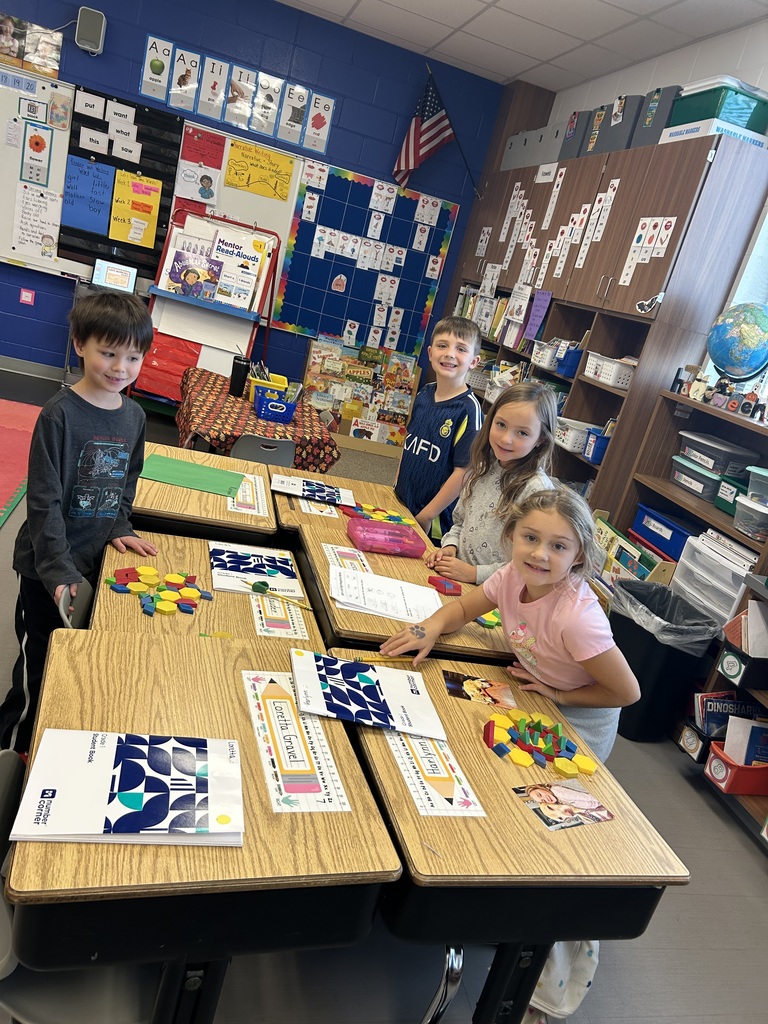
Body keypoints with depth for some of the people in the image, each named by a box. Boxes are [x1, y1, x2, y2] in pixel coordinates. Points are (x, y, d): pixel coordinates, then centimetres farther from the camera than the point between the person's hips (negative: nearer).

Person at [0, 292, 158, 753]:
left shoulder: (134, 416, 1)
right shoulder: (60, 414, -18)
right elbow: (44, 502, -18)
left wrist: (120, 528, 0)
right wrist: (60, 571, -23)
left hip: (98, 559, 6)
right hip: (49, 566, -5)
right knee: (38, 664, 8)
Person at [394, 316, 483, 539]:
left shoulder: (468, 409, -18)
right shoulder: (423, 394, 1)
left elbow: (463, 472, -18)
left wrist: (425, 517, -15)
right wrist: (396, 488, 9)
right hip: (400, 503, 6)